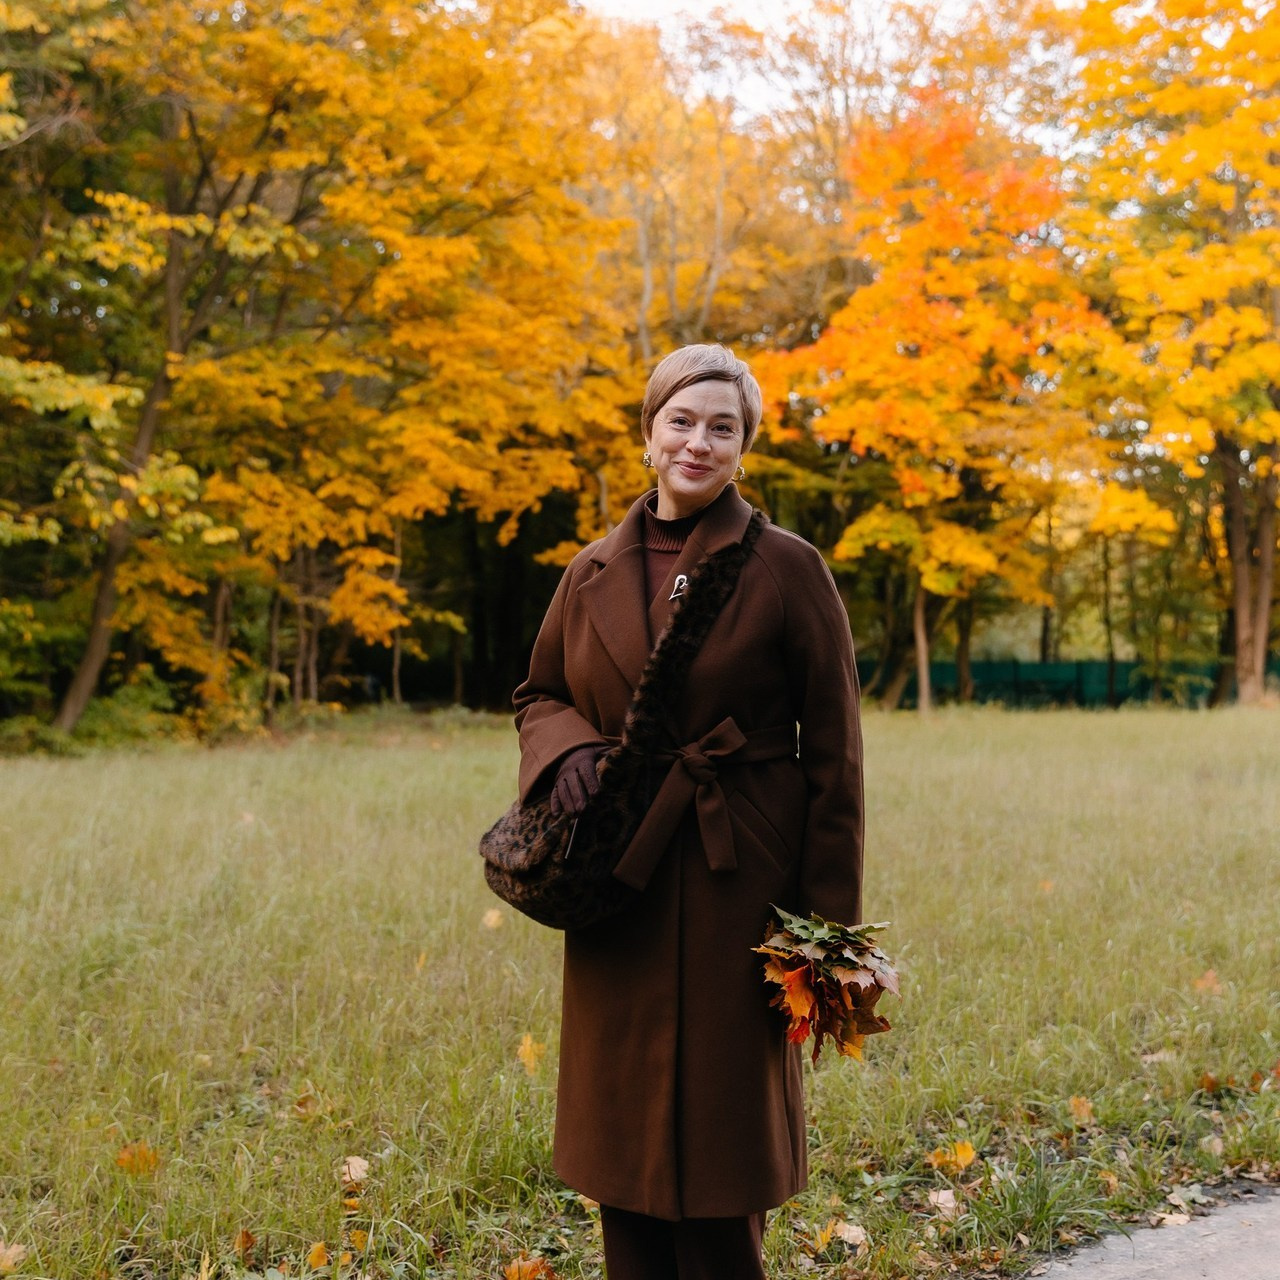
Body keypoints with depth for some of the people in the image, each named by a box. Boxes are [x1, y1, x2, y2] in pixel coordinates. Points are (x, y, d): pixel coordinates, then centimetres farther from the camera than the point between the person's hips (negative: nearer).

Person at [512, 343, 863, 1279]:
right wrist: (566, 747, -6)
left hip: (736, 885, -4)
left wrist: (829, 924, -8)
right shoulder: (595, 572, 7)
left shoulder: (786, 569, -6)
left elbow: (834, 753, -5)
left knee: (720, 1138, 5)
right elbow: (539, 695, 19)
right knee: (622, 1139, 11)